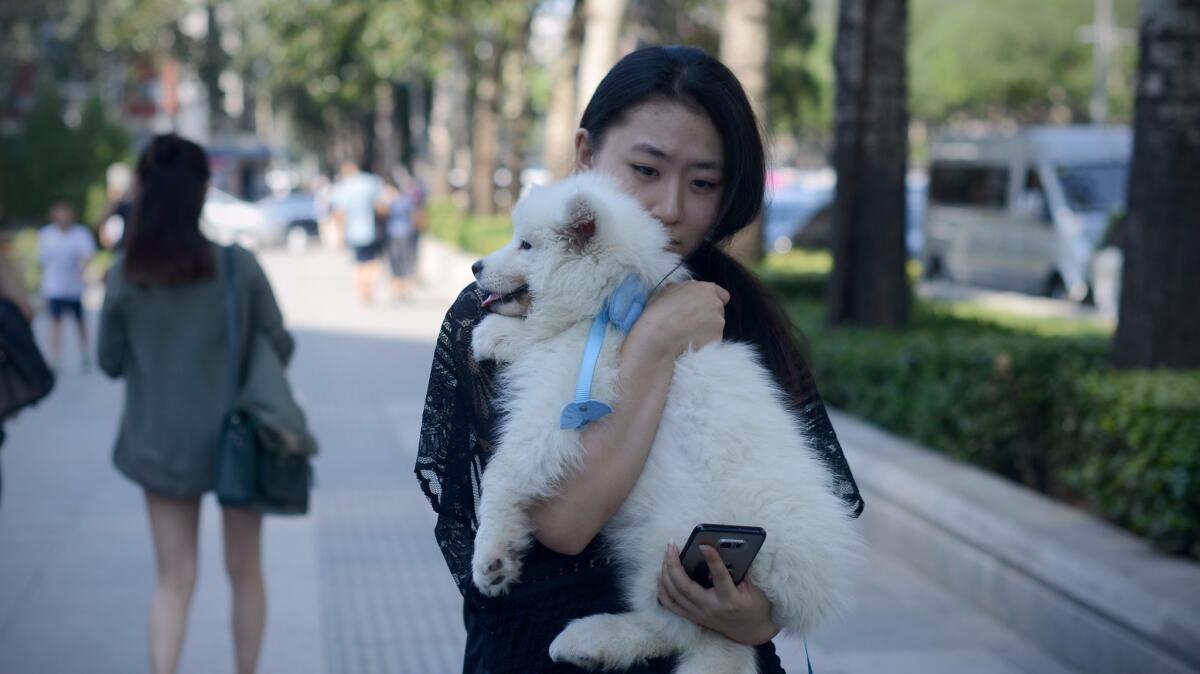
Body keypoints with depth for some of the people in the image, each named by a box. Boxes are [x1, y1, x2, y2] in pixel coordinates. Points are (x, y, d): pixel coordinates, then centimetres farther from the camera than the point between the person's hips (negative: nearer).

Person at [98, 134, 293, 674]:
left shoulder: (125, 276, -9)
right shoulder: (239, 267, -13)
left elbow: (111, 361, 1)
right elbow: (279, 347, -5)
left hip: (162, 443, 1)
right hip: (238, 437, -1)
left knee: (173, 579, 8)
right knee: (244, 570, 16)